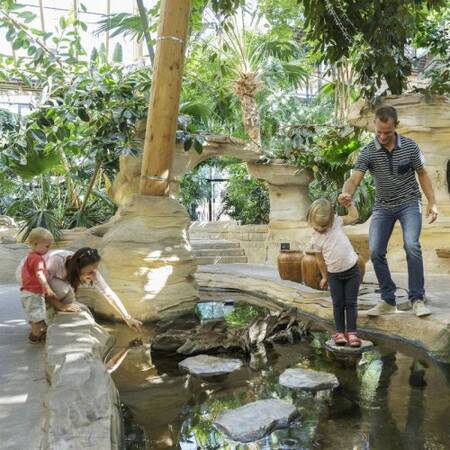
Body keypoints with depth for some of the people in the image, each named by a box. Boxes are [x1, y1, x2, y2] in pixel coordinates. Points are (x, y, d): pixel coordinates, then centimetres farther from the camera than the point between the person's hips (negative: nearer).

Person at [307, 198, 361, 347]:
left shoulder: (337, 222, -7)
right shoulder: (316, 239, -9)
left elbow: (354, 216, 5)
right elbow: (320, 259, 1)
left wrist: (349, 203, -6)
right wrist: (324, 277, 8)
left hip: (352, 269, 0)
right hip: (334, 274, 0)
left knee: (351, 302, 4)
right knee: (338, 303, 6)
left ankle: (352, 332, 11)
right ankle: (339, 332, 17)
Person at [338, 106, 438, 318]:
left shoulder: (410, 147, -8)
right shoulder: (368, 153, -11)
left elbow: (422, 174, 4)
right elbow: (354, 179, -22)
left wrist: (432, 202, -2)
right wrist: (346, 194, -45)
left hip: (409, 203, -1)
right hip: (383, 206, 2)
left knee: (411, 245, -22)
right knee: (376, 252, -6)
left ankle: (417, 299, -10)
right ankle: (388, 300, 9)